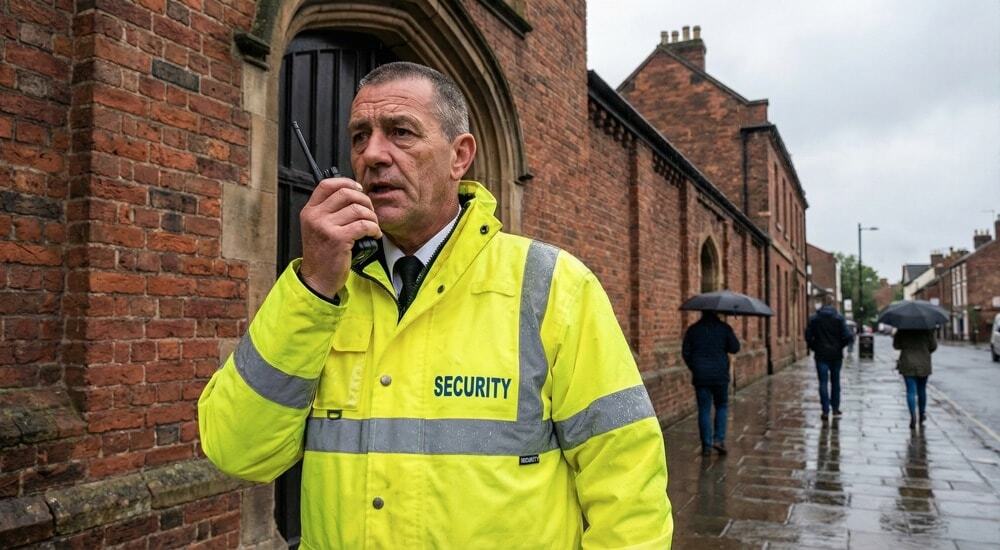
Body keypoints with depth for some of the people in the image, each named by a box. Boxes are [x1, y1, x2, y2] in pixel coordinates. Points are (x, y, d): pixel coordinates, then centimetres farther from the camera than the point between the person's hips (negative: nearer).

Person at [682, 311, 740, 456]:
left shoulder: (693, 329, 2)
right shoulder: (724, 328, -1)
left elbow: (685, 352, 2)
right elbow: (735, 348, -1)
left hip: (700, 377, 1)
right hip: (720, 375, -1)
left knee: (704, 410, 4)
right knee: (721, 406, 16)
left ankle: (706, 446, 4)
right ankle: (719, 439, 4)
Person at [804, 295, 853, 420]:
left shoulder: (814, 318, -3)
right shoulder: (839, 318, -5)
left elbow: (808, 336, -6)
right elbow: (846, 336, -10)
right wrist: (840, 346, 8)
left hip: (821, 355, -1)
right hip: (836, 354, 1)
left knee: (823, 382, 0)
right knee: (835, 381, 13)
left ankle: (825, 411, -5)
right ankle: (835, 408, 19)